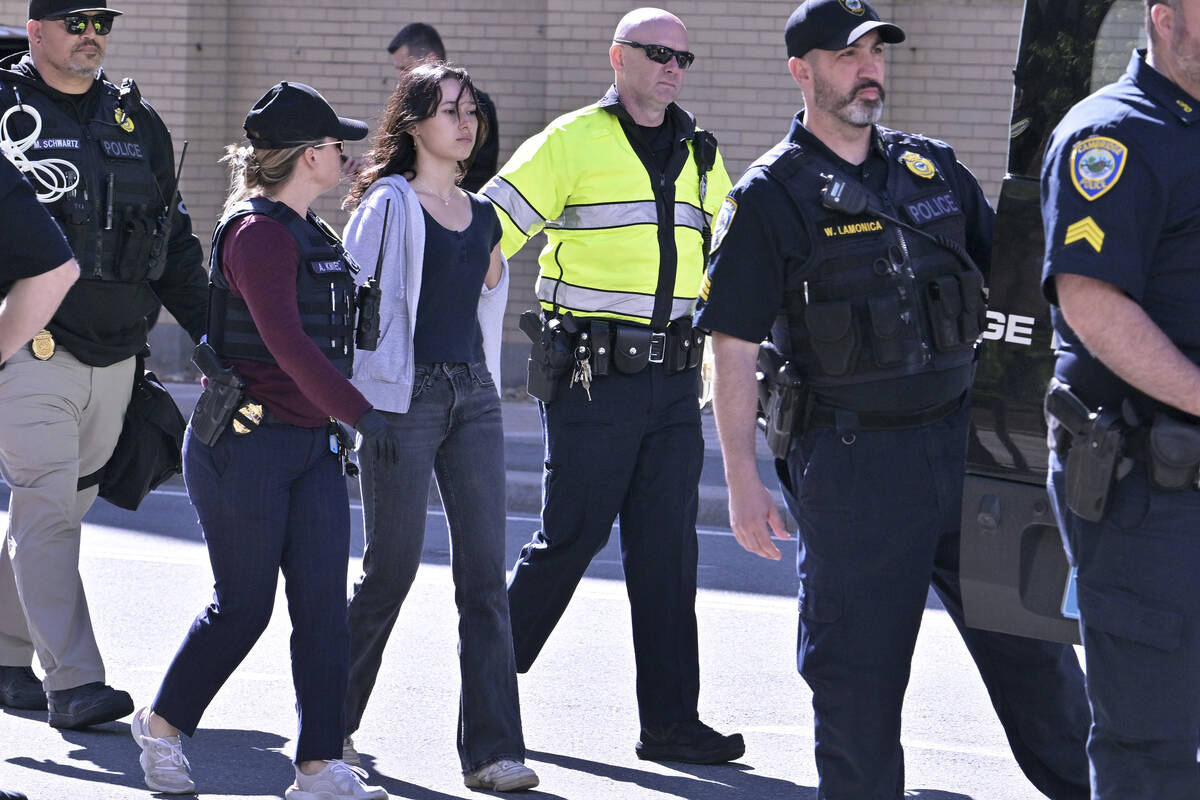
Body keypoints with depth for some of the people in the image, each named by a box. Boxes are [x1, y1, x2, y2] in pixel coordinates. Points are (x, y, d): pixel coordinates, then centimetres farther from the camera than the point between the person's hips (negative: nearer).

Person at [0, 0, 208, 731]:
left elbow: (175, 238, 21)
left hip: (114, 358, 6)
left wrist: (209, 328, 14)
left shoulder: (137, 122, 15)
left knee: (59, 507, 11)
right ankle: (73, 683, -12)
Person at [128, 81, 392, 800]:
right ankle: (162, 725, 22)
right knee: (244, 605, 0)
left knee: (324, 603, -1)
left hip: (313, 444, 8)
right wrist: (359, 413, -29)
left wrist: (338, 431, 23)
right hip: (245, 444, -8)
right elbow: (285, 341, -26)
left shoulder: (315, 235, 14)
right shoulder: (257, 234, -15)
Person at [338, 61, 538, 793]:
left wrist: (494, 271, 12)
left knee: (485, 574, -2)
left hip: (474, 395, 5)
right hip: (403, 396, -5)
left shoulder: (482, 213, 15)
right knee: (392, 568, -1)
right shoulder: (388, 204, -3)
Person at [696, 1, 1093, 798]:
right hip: (853, 461, -4)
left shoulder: (932, 167, 10)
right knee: (858, 671, 1)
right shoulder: (771, 196, -4)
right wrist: (743, 481, -9)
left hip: (964, 438, 4)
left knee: (1029, 640, 9)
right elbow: (734, 351, -5)